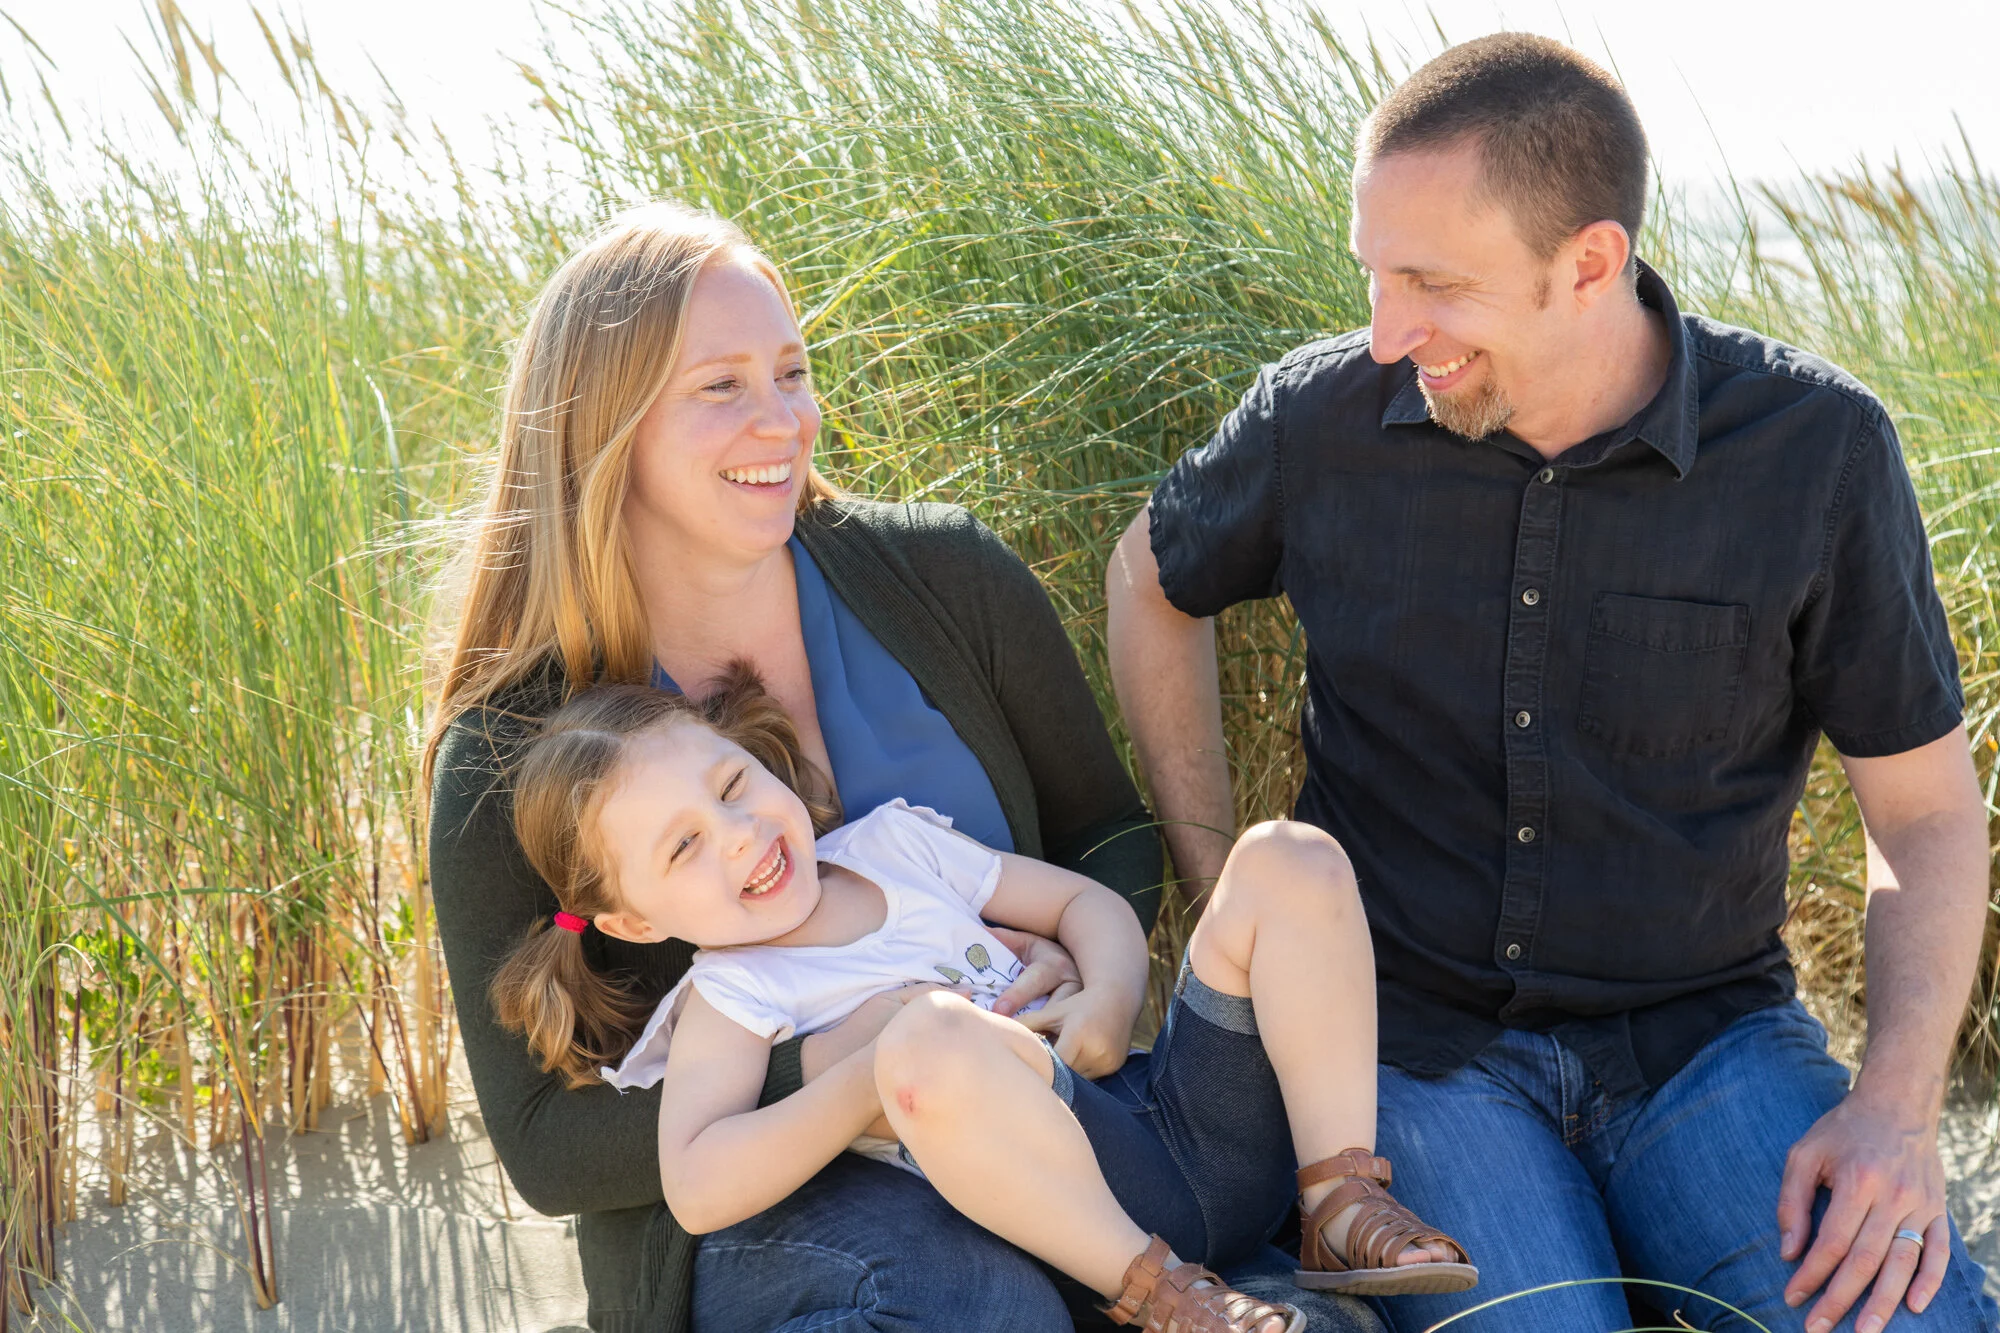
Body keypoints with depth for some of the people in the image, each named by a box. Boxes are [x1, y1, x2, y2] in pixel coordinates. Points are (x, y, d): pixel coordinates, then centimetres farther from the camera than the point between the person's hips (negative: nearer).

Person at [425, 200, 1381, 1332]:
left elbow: (1110, 835, 11)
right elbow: (544, 1144, -8)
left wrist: (1087, 962, -14)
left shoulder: (944, 574, -1)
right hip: (759, 1212, -2)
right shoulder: (507, 761, -8)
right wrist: (825, 1071, -24)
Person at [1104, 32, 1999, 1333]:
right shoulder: (1323, 420, -5)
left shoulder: (1816, 449, -8)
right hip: (1419, 1034, 0)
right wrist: (1219, 884, 9)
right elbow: (1152, 578, 17)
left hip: (1704, 1031, 1)